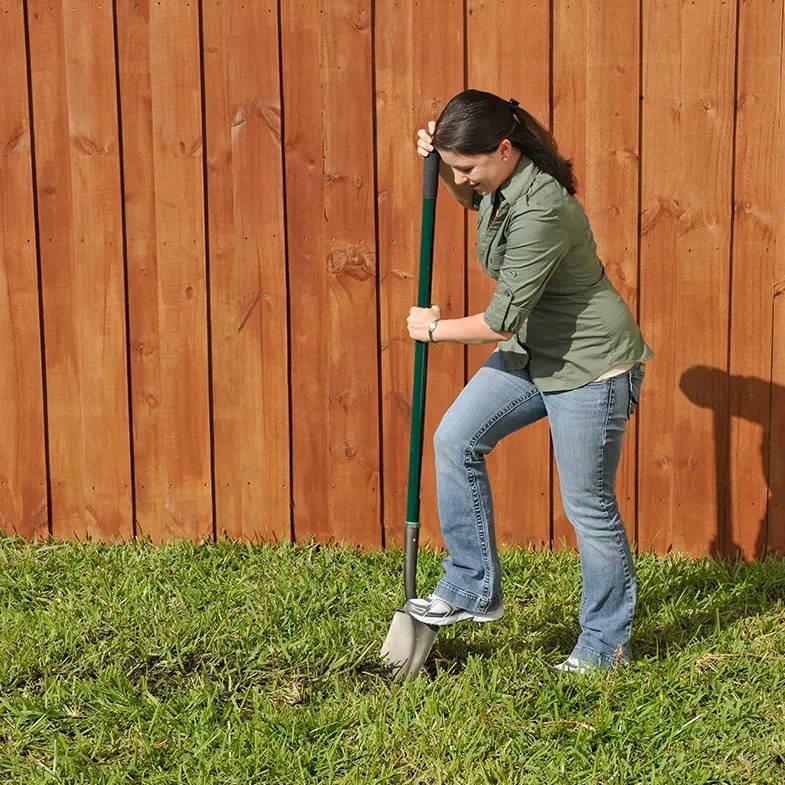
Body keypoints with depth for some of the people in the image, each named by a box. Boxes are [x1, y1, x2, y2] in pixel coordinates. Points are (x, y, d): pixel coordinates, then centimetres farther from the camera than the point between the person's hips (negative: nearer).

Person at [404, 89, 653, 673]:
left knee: (589, 505, 0)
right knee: (456, 439, 0)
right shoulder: (501, 183, -2)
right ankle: (474, 590, 10)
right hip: (532, 352, 9)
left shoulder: (540, 211, -31)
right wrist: (440, 162, 5)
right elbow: (473, 199, 26)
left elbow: (502, 320, -27)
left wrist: (434, 329, -10)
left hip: (590, 363, -9)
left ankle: (606, 646, 17)